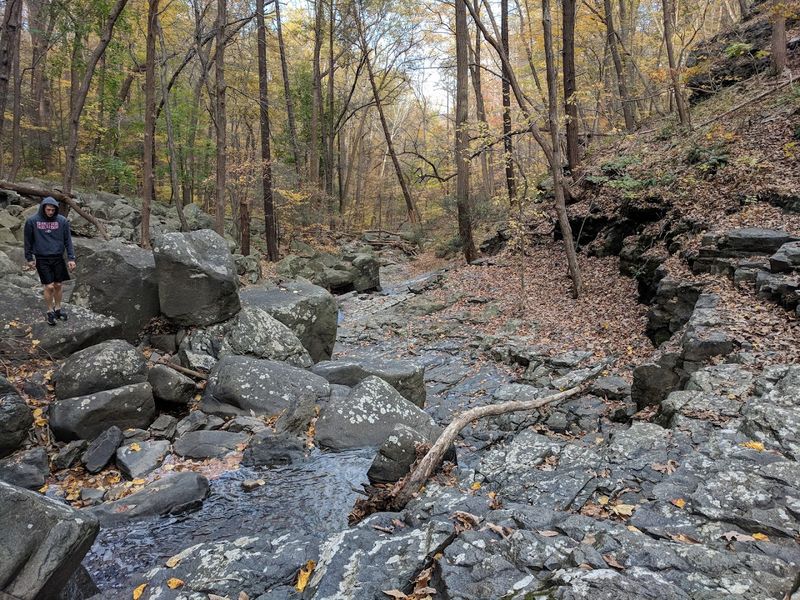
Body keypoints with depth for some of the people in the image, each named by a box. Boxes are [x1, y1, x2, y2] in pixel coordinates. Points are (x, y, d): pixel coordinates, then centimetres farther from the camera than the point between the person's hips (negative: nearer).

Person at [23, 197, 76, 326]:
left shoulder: (62, 221, -4)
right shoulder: (32, 221, -6)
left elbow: (68, 240, 0)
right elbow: (28, 240, 3)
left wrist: (71, 258, -4)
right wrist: (29, 258, 5)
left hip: (58, 258, 2)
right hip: (42, 259, -2)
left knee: (58, 285, 9)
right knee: (49, 286, -4)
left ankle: (58, 308, 29)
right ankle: (50, 311, 15)